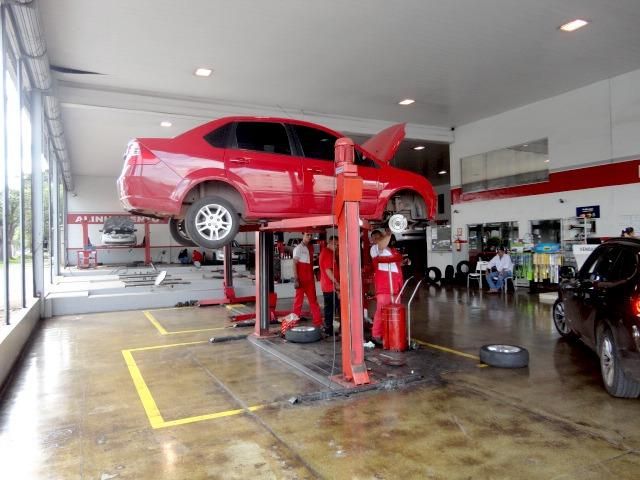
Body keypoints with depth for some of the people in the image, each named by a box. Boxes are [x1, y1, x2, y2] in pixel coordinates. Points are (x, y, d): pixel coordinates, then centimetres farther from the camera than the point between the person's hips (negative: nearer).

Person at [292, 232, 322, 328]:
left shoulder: (310, 247, 13)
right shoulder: (298, 248, -7)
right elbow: (294, 264, -13)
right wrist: (296, 279, -20)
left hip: (310, 279, 7)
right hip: (301, 279, -7)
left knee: (313, 301, 7)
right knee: (298, 302, -1)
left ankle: (318, 323, 11)